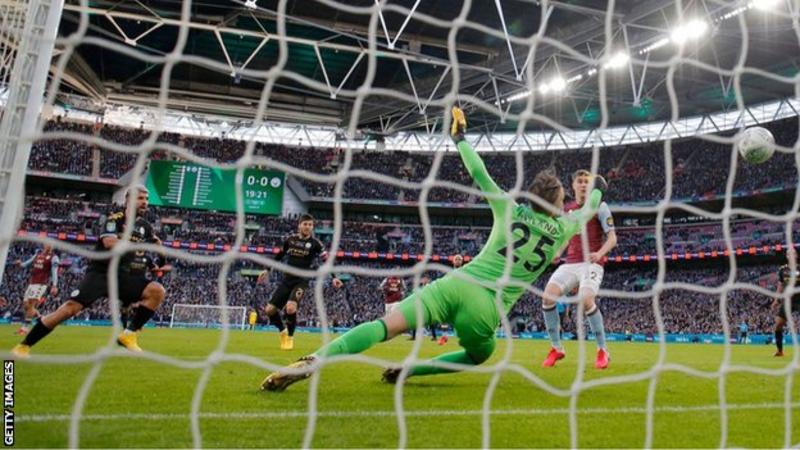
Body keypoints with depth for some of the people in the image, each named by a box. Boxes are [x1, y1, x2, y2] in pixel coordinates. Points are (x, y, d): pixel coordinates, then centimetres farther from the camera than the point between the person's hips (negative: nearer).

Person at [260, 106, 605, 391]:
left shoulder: (511, 211, 12)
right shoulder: (561, 229, 12)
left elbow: (480, 176, 14)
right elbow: (589, 210, 33)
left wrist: (460, 138, 27)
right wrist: (597, 187, 54)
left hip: (458, 284, 1)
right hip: (486, 309, -1)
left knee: (388, 325, -13)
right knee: (479, 357, 29)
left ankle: (312, 362, -31)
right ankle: (409, 370, 8)